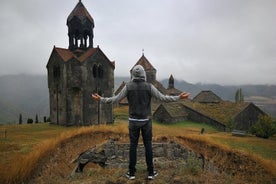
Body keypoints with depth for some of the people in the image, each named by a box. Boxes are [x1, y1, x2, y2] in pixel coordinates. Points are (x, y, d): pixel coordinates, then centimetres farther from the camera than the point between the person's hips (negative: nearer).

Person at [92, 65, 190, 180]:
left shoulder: (128, 86, -6)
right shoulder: (149, 86, -8)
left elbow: (115, 99, -5)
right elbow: (163, 98, -11)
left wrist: (100, 99, 8)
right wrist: (179, 97, -2)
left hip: (133, 121, 1)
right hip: (146, 120, 0)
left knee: (133, 146, 9)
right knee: (148, 145, 9)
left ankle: (132, 172, 16)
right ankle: (150, 172, 16)